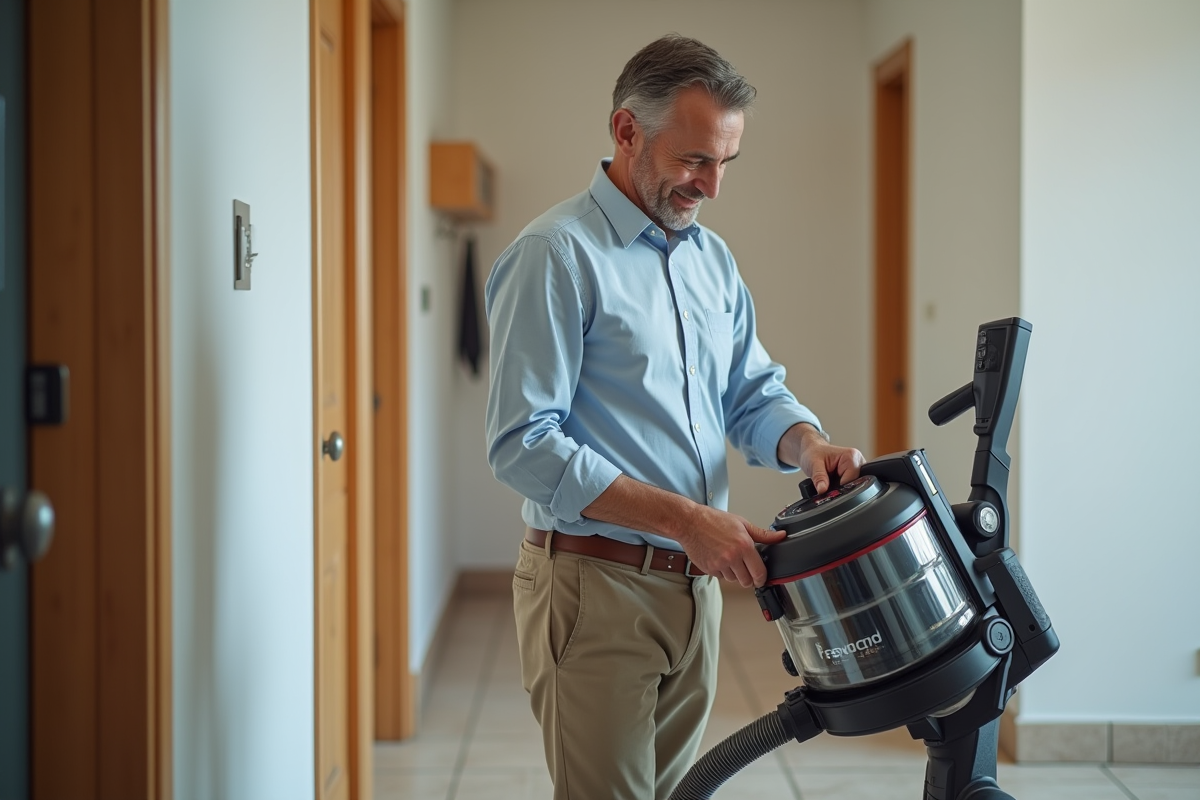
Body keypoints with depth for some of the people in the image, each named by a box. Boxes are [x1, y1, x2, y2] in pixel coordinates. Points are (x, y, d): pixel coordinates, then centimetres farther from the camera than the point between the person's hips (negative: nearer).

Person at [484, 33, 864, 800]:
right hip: (594, 585, -7)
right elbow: (525, 444, -18)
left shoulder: (713, 257, 13)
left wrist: (807, 444, -8)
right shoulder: (556, 255, -13)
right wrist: (685, 519, -22)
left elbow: (754, 393, 16)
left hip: (694, 584, 8)